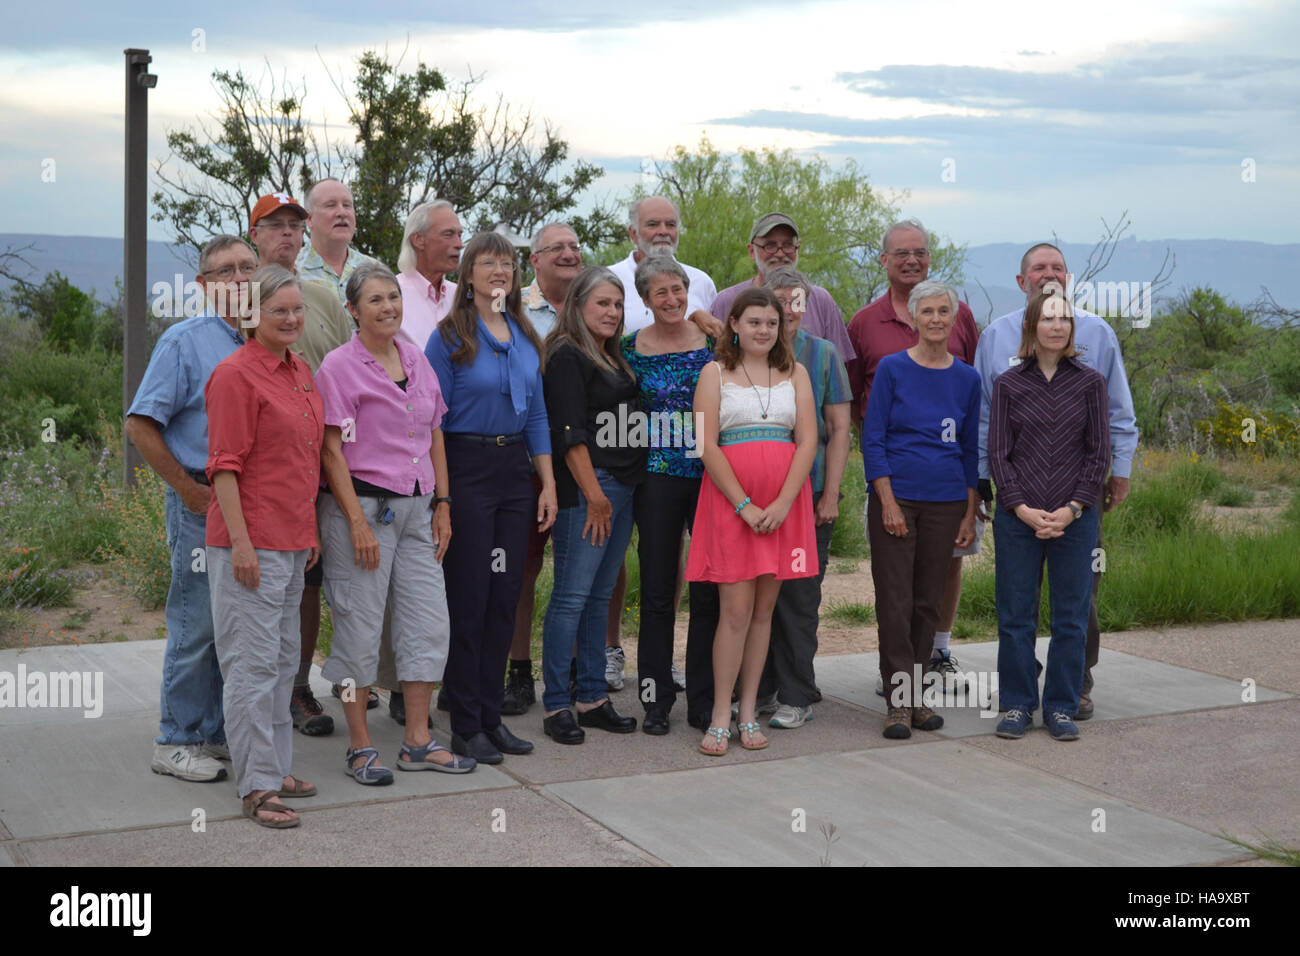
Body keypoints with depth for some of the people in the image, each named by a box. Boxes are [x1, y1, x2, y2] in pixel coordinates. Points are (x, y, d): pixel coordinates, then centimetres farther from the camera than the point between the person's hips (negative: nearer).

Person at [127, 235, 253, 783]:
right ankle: (177, 743, 9)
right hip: (204, 506, -6)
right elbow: (141, 425, -9)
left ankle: (219, 733, 22)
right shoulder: (186, 341, -6)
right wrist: (189, 490, -11)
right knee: (196, 626, -2)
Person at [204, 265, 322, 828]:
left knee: (283, 659, 15)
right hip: (252, 542, -9)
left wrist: (310, 530, 19)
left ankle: (276, 767, 26)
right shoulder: (235, 374, -12)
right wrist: (241, 541, -19)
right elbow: (225, 465, -15)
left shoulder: (299, 371, 13)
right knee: (253, 662, -4)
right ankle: (257, 787, 2)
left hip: (292, 540, 9)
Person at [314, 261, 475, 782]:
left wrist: (442, 504, 10)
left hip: (416, 507, 6)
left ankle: (417, 741, 16)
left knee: (429, 622, 6)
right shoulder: (339, 366, -7)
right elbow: (331, 450, -10)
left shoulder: (417, 359, 12)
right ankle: (360, 747, 11)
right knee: (360, 626, 0)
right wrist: (357, 521, -15)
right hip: (362, 505, -6)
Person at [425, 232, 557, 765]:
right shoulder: (449, 337, -5)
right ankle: (465, 726, 7)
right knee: (468, 598, -1)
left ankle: (491, 716, 18)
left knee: (505, 596, 8)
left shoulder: (525, 338, 12)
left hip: (514, 470, 6)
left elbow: (537, 415, 14)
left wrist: (548, 483, 8)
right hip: (466, 470, -6)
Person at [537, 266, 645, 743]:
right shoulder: (566, 356, -8)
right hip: (586, 488, -9)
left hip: (622, 487, 9)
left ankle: (593, 698, 17)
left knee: (600, 595, 11)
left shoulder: (612, 358, 18)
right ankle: (556, 705, -3)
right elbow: (570, 434, -14)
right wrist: (594, 495, -17)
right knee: (572, 596, -7)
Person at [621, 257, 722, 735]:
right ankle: (655, 700, 13)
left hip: (712, 476, 1)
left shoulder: (715, 341, 3)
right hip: (658, 478, 0)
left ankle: (704, 700, 14)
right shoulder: (631, 348, 3)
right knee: (658, 592, 3)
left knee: (710, 591, 3)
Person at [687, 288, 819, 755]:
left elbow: (808, 441, 4)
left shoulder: (794, 373, 12)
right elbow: (707, 446, -5)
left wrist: (783, 503, -9)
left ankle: (748, 712, 14)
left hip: (784, 503, 3)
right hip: (729, 501, -3)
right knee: (736, 609, -7)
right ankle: (720, 717, 0)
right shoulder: (715, 373, 4)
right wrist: (745, 506, -12)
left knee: (764, 609, 6)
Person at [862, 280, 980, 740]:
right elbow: (872, 440, -4)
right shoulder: (892, 369, -2)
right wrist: (888, 502, -11)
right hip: (896, 497, -3)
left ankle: (918, 695, 18)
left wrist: (971, 513, 6)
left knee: (928, 600, 8)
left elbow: (972, 449, 11)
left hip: (946, 503, 3)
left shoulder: (967, 378, 7)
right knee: (895, 600, -3)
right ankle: (899, 701, 3)